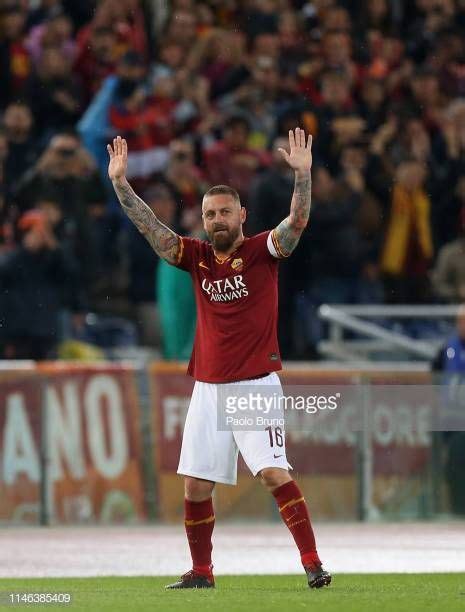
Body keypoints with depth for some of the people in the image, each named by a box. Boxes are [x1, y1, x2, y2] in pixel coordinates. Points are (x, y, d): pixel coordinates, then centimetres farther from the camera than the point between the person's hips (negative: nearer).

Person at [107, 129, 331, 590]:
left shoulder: (261, 251, -2)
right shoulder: (197, 256, 8)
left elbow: (296, 222, -17)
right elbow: (150, 227, 5)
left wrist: (302, 174, -31)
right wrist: (120, 183, -5)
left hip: (255, 385, -5)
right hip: (208, 389, 5)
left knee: (273, 472, -16)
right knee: (195, 484, 5)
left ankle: (312, 563, -15)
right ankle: (201, 571, 17)